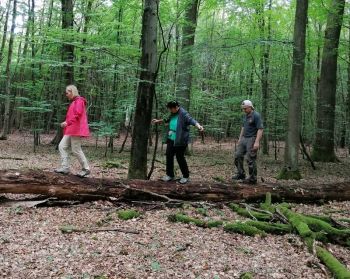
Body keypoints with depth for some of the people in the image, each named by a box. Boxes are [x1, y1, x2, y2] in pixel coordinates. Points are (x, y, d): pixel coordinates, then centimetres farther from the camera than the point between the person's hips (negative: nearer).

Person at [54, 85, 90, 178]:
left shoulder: (79, 101, -6)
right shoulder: (73, 102, 23)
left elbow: (78, 114, -18)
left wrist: (67, 122, -19)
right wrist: (66, 123, 10)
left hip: (76, 130, -10)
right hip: (70, 130, 10)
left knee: (76, 150, -7)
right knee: (62, 146, 3)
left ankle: (86, 169, 2)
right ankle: (65, 167, 3)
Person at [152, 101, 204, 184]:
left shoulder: (183, 114, -14)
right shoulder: (173, 114, 10)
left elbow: (191, 120, -29)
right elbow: (167, 120, 31)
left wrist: (198, 126, -48)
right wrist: (158, 121, 42)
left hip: (180, 141, -8)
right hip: (171, 140, 8)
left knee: (180, 158, -2)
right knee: (169, 156, 9)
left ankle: (186, 176, 16)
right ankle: (170, 175, 23)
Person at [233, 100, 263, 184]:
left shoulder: (256, 116, -13)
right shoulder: (245, 116, 13)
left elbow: (260, 129, -18)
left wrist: (257, 142, -24)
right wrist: (240, 138, 22)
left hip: (252, 139, -9)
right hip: (244, 139, 9)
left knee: (250, 159, -5)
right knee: (238, 156, 8)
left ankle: (252, 179, 6)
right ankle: (240, 174, 19)